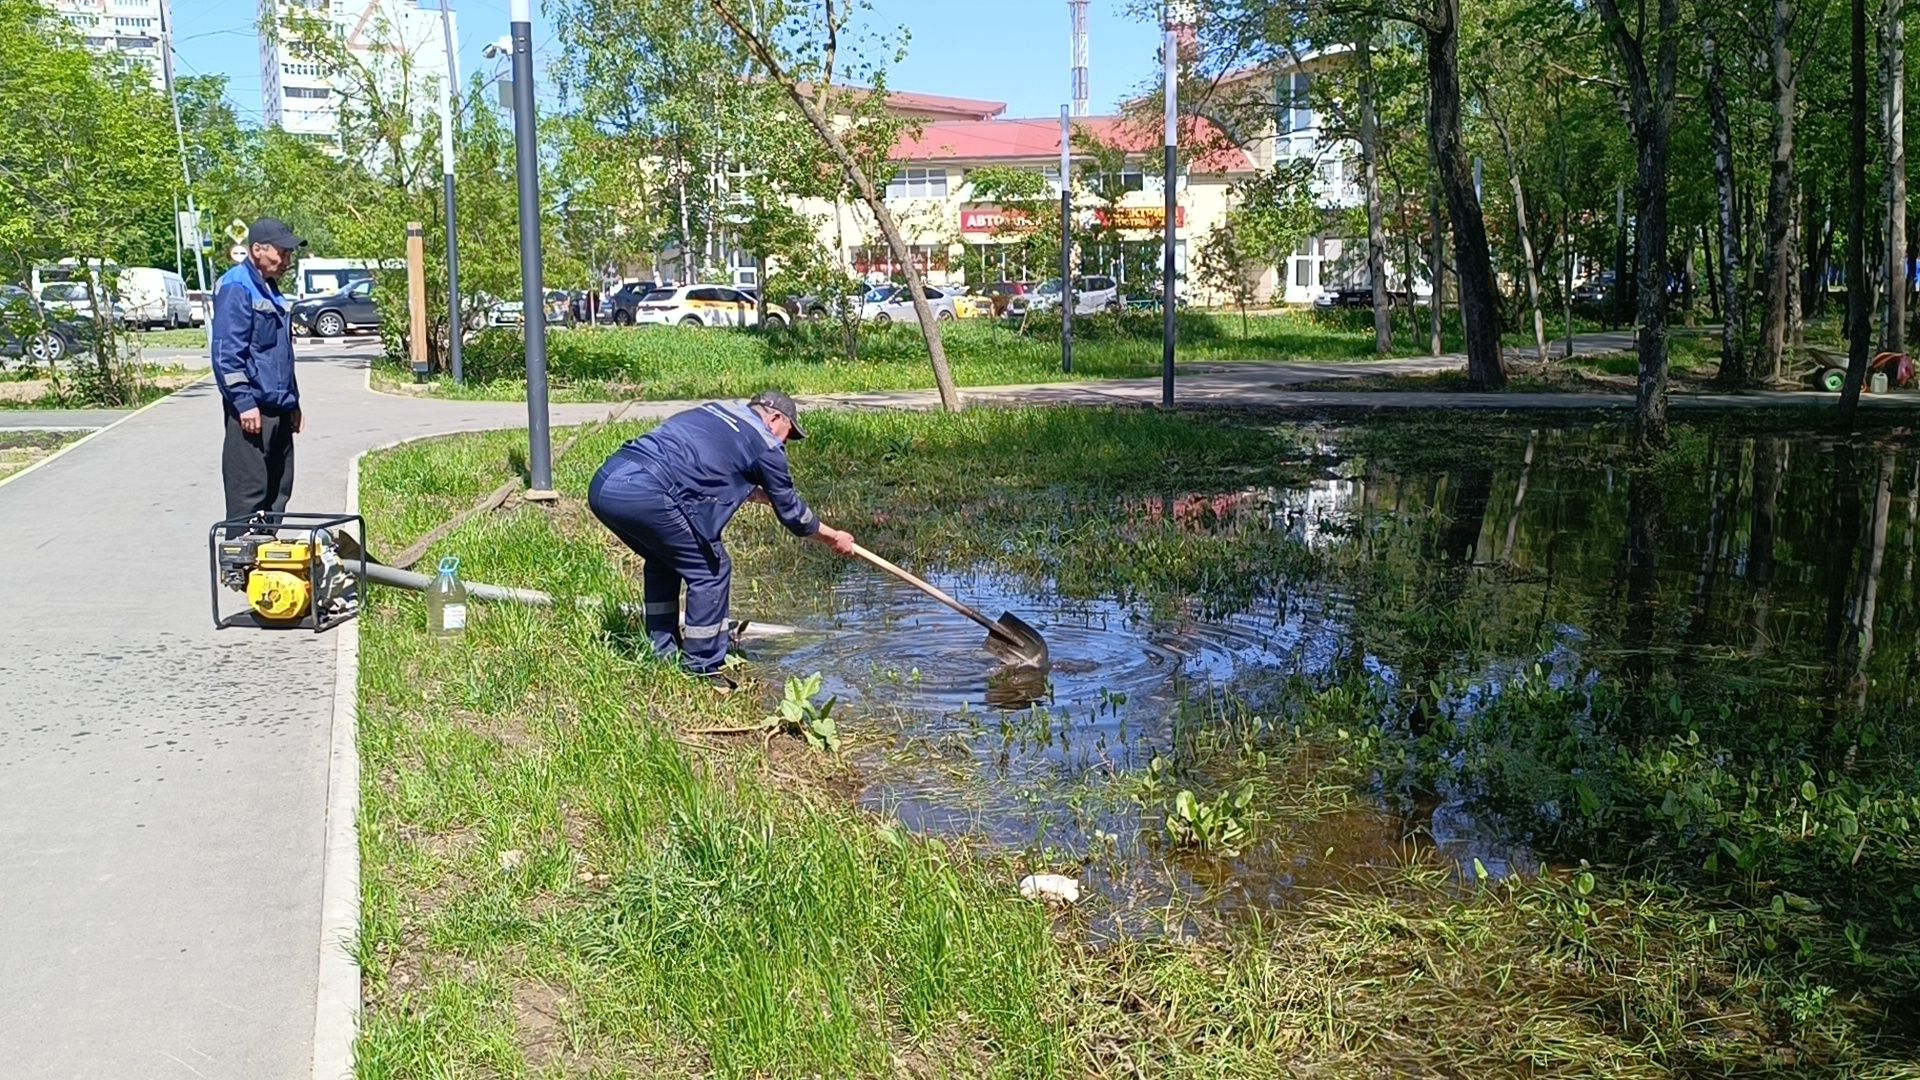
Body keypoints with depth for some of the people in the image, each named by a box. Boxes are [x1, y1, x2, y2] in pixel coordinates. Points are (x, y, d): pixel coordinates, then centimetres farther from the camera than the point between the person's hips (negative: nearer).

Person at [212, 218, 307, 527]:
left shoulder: (270, 289, 18)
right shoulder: (236, 288, -11)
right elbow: (226, 354, -17)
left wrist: (293, 403, 22)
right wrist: (244, 403, -21)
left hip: (279, 411, 9)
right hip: (252, 412, -9)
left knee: (278, 492, 12)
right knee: (249, 495, -7)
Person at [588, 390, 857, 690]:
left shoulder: (712, 411, 28)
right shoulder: (765, 443, 7)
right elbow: (790, 512, 18)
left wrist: (766, 493, 54)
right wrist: (834, 537, 33)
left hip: (603, 484, 9)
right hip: (644, 495, -9)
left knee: (663, 560, 30)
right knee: (712, 570, 7)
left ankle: (662, 654, 34)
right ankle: (702, 671, 12)